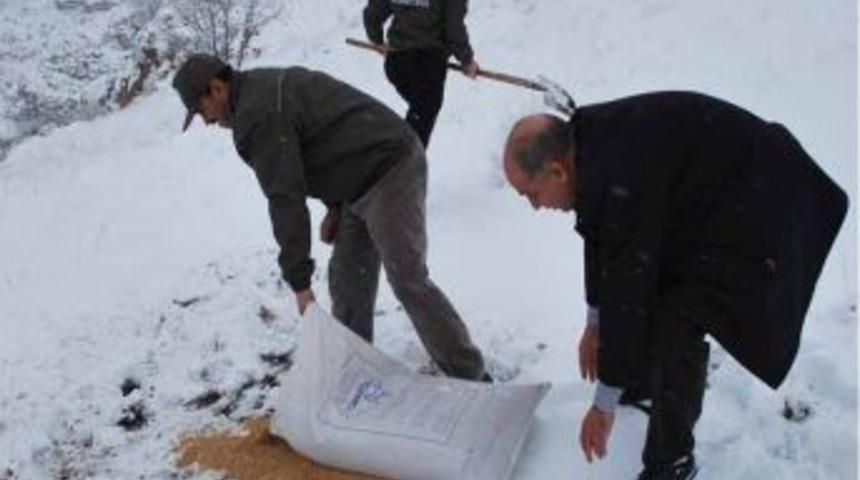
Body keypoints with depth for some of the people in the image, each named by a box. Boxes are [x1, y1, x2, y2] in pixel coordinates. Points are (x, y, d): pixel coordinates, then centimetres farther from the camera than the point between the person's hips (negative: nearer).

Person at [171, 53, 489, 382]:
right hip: (369, 179, 11)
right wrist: (336, 206, 18)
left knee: (408, 281, -11)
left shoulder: (256, 117, -15)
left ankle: (470, 376, -3)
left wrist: (299, 281, -17)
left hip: (390, 172, -11)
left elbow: (286, 197, -20)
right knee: (347, 280, 14)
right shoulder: (270, 84, 17)